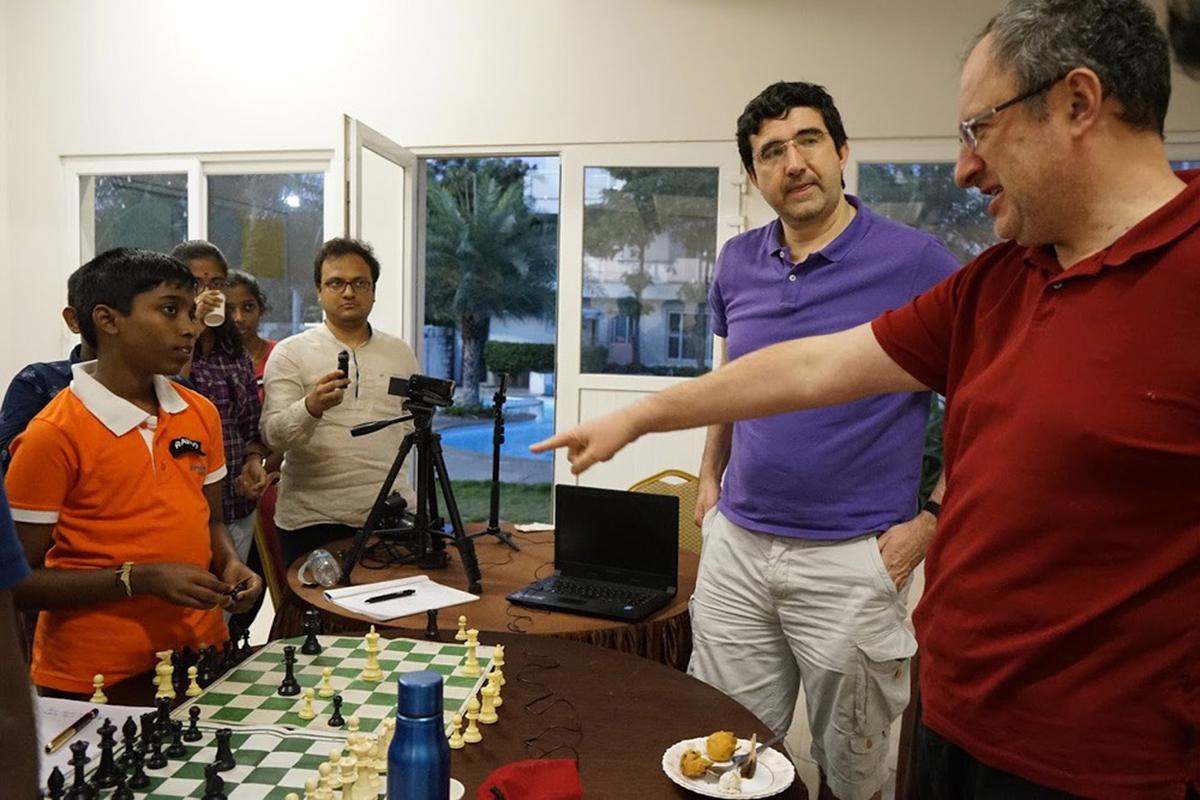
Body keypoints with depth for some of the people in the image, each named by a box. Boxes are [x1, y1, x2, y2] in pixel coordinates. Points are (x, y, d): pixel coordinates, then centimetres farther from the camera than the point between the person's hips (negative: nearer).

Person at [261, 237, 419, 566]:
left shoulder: (401, 353, 11)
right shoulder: (290, 352, 1)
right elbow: (274, 435, -10)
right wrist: (311, 407, -28)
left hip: (391, 514, 3)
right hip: (312, 518, -2)